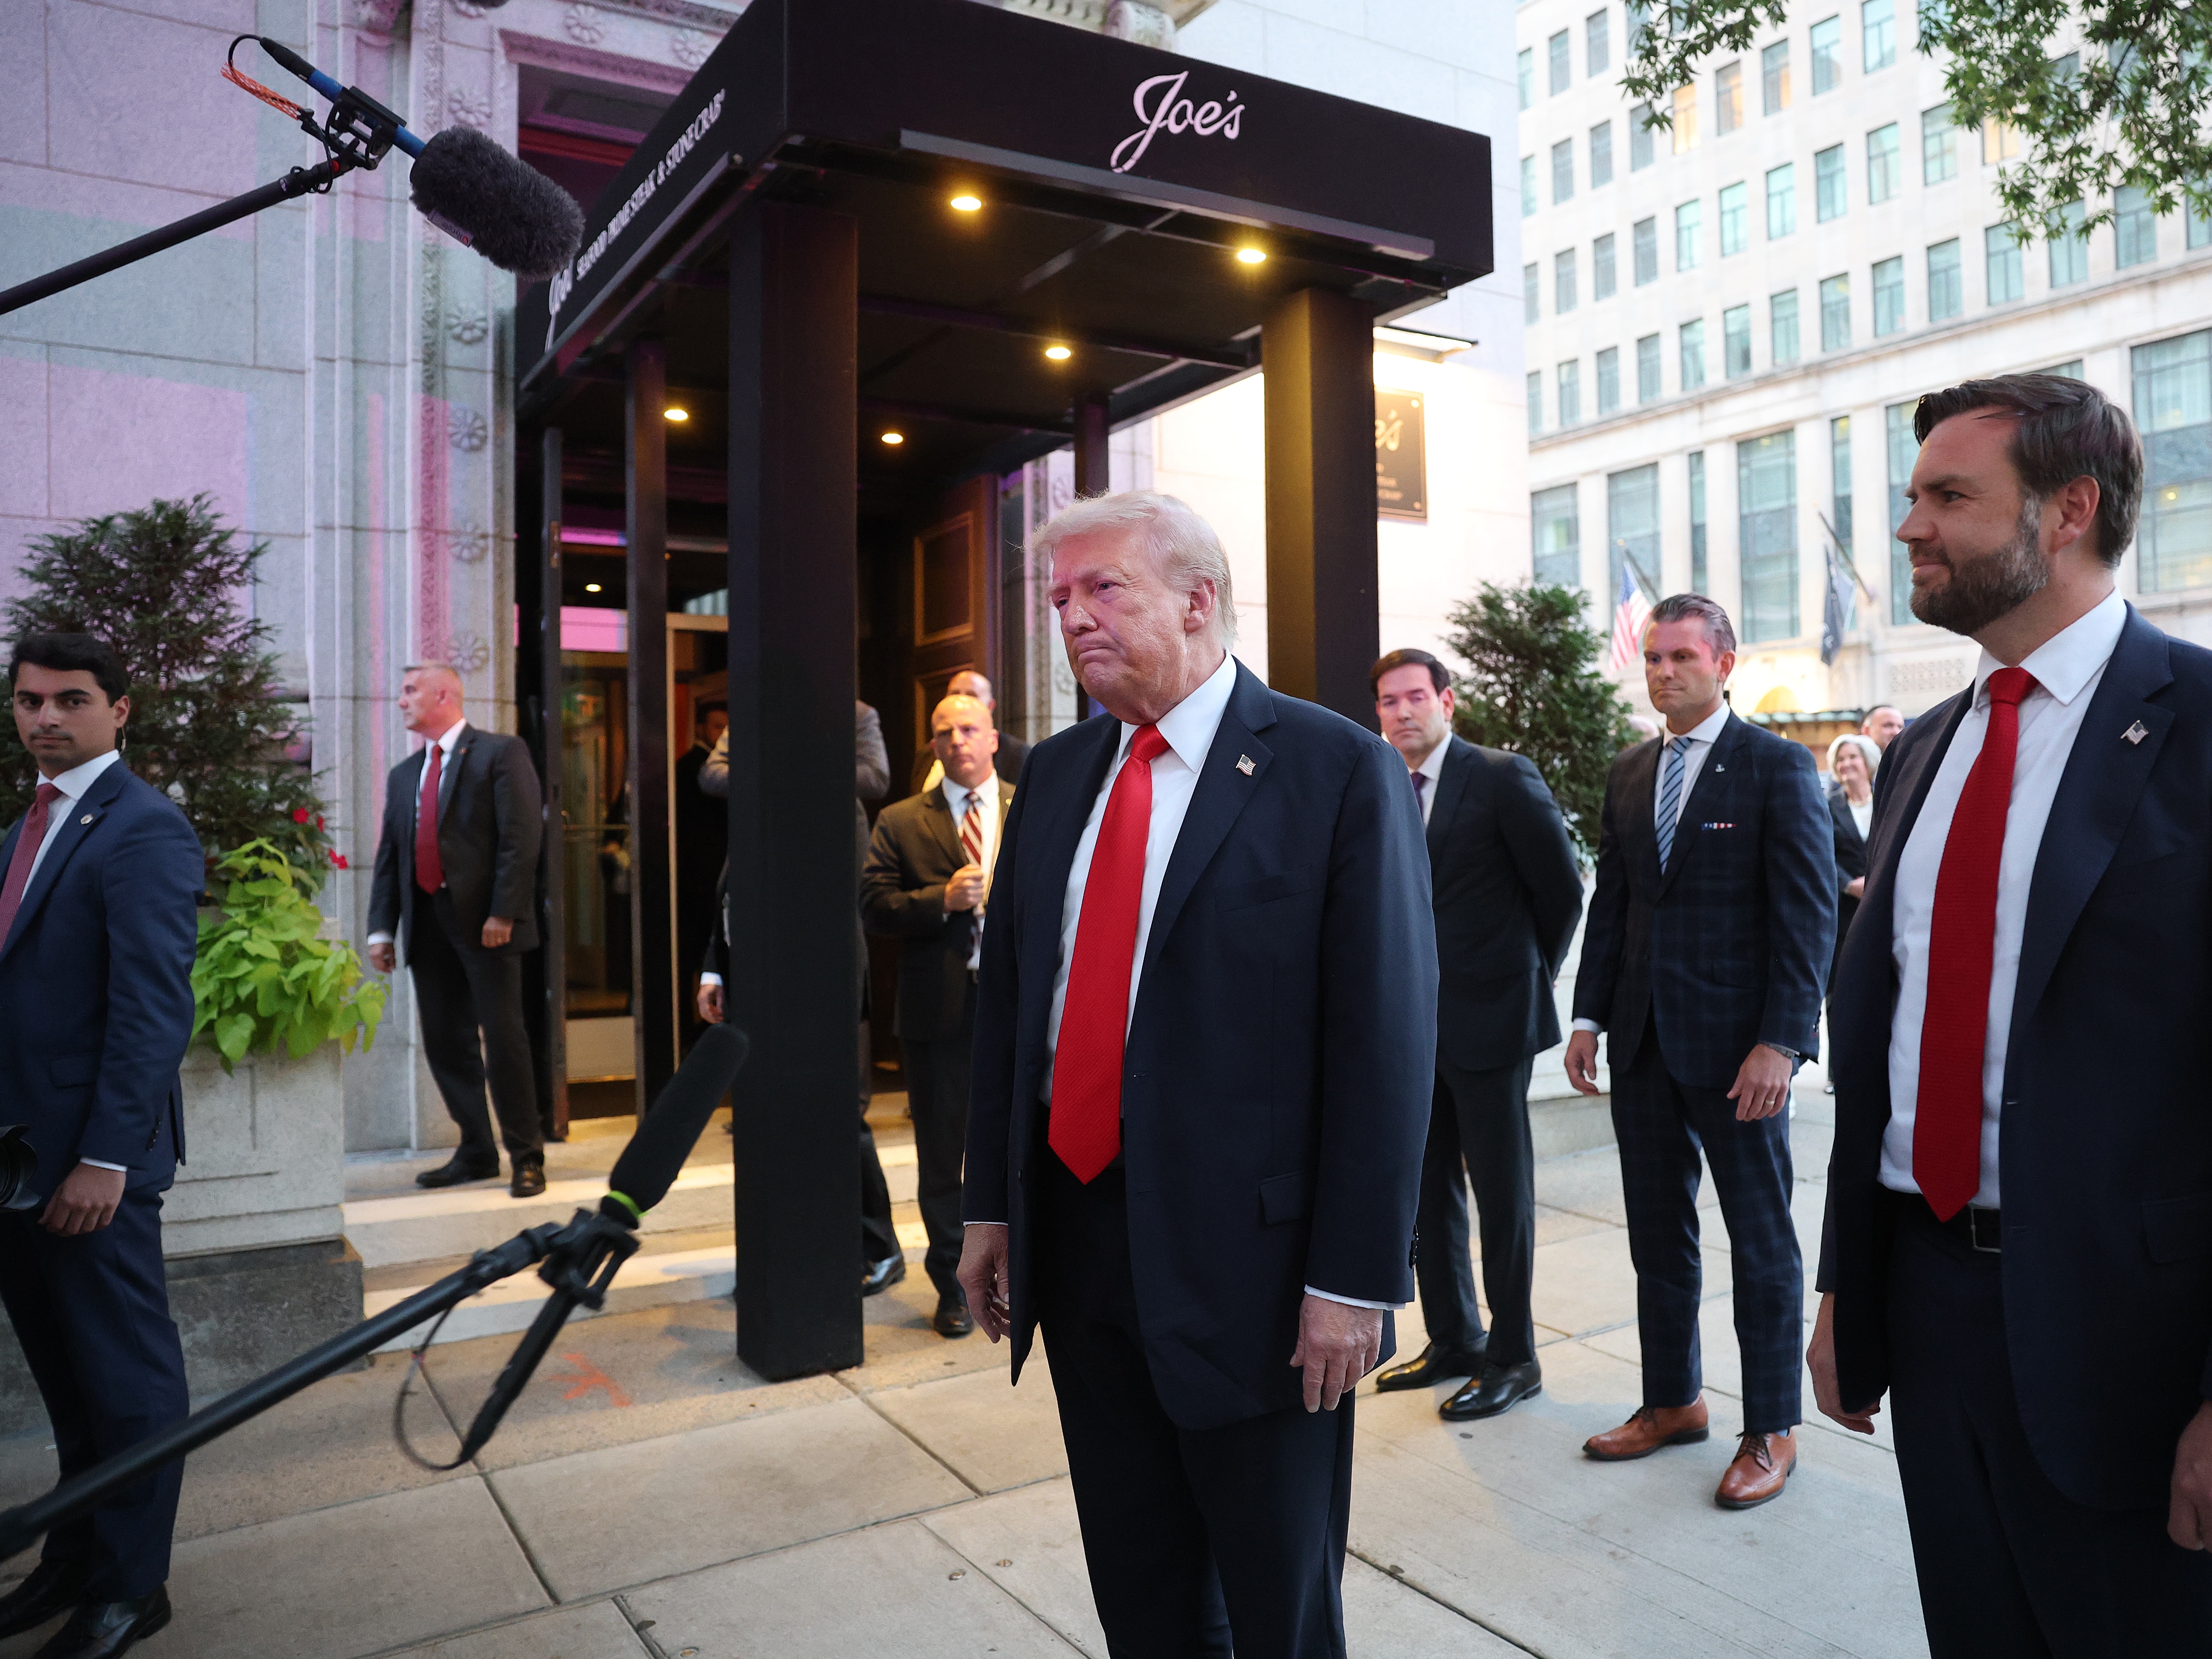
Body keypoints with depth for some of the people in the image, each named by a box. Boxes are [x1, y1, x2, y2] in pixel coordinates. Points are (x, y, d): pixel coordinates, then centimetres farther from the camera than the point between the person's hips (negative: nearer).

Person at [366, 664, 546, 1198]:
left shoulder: (500, 753, -2)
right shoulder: (403, 775, 19)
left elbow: (521, 837, -11)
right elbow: (389, 856, 16)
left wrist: (503, 913, -17)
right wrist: (382, 928, 7)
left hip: (485, 921, -7)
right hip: (427, 923, 7)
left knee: (503, 1040, -4)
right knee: (445, 1043, 9)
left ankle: (526, 1157, 5)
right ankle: (475, 1153, 20)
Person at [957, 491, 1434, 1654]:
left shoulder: (1340, 770, -11)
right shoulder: (1054, 774, 8)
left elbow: (1387, 1037, -13)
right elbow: (1006, 995, 11)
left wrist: (1356, 1278, -15)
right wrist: (991, 1205, 10)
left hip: (1245, 1257, -5)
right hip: (1074, 1241, 6)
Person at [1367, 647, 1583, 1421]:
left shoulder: (1503, 778, -9)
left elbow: (1562, 885, -4)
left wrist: (1533, 969, 3)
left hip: (1487, 1017, -6)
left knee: (1502, 1191, 4)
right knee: (1428, 1188, 14)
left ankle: (1513, 1356, 17)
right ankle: (1453, 1340, 28)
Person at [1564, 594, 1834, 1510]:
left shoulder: (1778, 766, -7)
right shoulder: (1628, 774, 11)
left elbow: (1809, 914, -11)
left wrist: (1781, 1041, -18)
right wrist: (1590, 1016, 7)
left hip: (1736, 1045, -5)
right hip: (1644, 1040, 6)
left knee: (1761, 1243, 7)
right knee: (1658, 1234, 14)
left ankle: (1771, 1430, 21)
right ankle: (1672, 1402, 30)